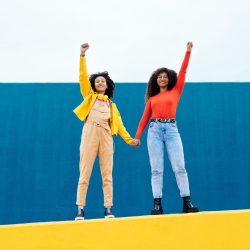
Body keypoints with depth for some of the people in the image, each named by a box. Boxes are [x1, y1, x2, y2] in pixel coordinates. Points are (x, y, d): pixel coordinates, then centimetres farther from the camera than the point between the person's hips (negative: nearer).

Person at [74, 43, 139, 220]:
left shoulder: (111, 104, 22)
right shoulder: (90, 96, 18)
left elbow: (118, 124, 14)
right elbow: (83, 76, 8)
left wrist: (129, 139, 2)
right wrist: (83, 55, 1)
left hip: (106, 136, 2)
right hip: (90, 134, -2)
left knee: (107, 174, -1)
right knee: (85, 173, -5)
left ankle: (108, 208, 1)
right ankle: (80, 209, -3)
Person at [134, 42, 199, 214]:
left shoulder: (175, 91, 13)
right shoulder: (152, 98, 16)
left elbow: (182, 72, 9)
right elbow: (145, 117, 12)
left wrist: (188, 52, 7)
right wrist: (137, 136, 5)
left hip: (171, 129, -1)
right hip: (155, 130, 1)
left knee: (179, 167, -5)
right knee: (156, 169, -2)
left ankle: (187, 203, -2)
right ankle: (157, 204, -3)